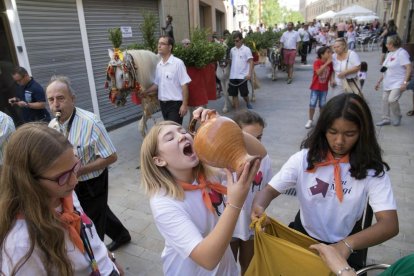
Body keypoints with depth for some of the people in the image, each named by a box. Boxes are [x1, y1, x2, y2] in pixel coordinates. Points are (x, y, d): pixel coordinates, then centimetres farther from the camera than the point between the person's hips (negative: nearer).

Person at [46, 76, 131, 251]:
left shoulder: (90, 122, -24)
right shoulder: (52, 126, -3)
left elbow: (111, 157, -22)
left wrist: (79, 171, -28)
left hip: (92, 184, -7)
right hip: (71, 184, 7)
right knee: (98, 213, 26)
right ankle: (121, 235, 51)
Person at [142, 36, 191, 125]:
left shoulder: (178, 63, -13)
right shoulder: (159, 65, 7)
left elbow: (184, 85, -14)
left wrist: (184, 104, -16)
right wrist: (145, 92, 6)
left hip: (175, 103, -7)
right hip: (163, 103, 7)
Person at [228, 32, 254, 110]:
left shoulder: (246, 49, -3)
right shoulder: (232, 50, 10)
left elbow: (251, 62, -8)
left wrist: (249, 74, -18)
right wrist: (229, 72, 11)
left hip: (242, 76, -4)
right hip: (233, 76, 4)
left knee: (244, 93, 4)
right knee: (234, 94, 6)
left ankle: (248, 103, 34)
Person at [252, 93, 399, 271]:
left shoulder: (372, 170, -14)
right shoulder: (304, 158, -12)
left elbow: (390, 224, -21)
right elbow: (270, 189, -11)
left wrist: (348, 244, -38)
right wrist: (258, 207, -34)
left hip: (345, 247, 0)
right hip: (303, 236, 0)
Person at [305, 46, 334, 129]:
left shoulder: (330, 63, -2)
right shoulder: (317, 62, -15)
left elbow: (331, 73, 5)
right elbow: (318, 72, -30)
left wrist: (332, 81, -14)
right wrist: (326, 63, -32)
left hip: (324, 88, 3)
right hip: (315, 87, -3)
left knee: (322, 105, 9)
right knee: (312, 105, 1)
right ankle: (310, 120, 16)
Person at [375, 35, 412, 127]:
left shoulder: (402, 53, -11)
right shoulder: (389, 54, 15)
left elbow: (409, 68, -17)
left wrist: (405, 82, -24)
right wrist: (379, 81, 20)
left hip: (397, 84, -8)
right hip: (388, 83, 9)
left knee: (392, 100, -21)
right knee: (385, 100, 8)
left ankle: (397, 117, 3)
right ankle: (386, 119, 20)